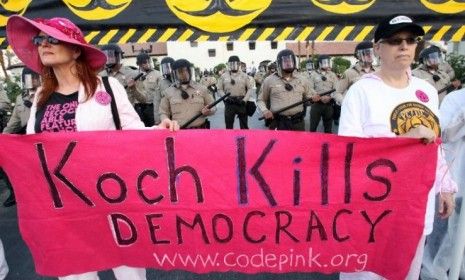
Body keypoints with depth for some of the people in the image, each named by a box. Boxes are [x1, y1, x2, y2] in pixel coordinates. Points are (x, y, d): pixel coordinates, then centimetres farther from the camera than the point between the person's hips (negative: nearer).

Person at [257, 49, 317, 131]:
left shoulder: (302, 80, 10)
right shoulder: (269, 80, 1)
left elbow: (308, 96, 20)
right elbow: (260, 100, 8)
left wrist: (314, 98, -3)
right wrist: (265, 110, -11)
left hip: (298, 122, 3)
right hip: (278, 123, -2)